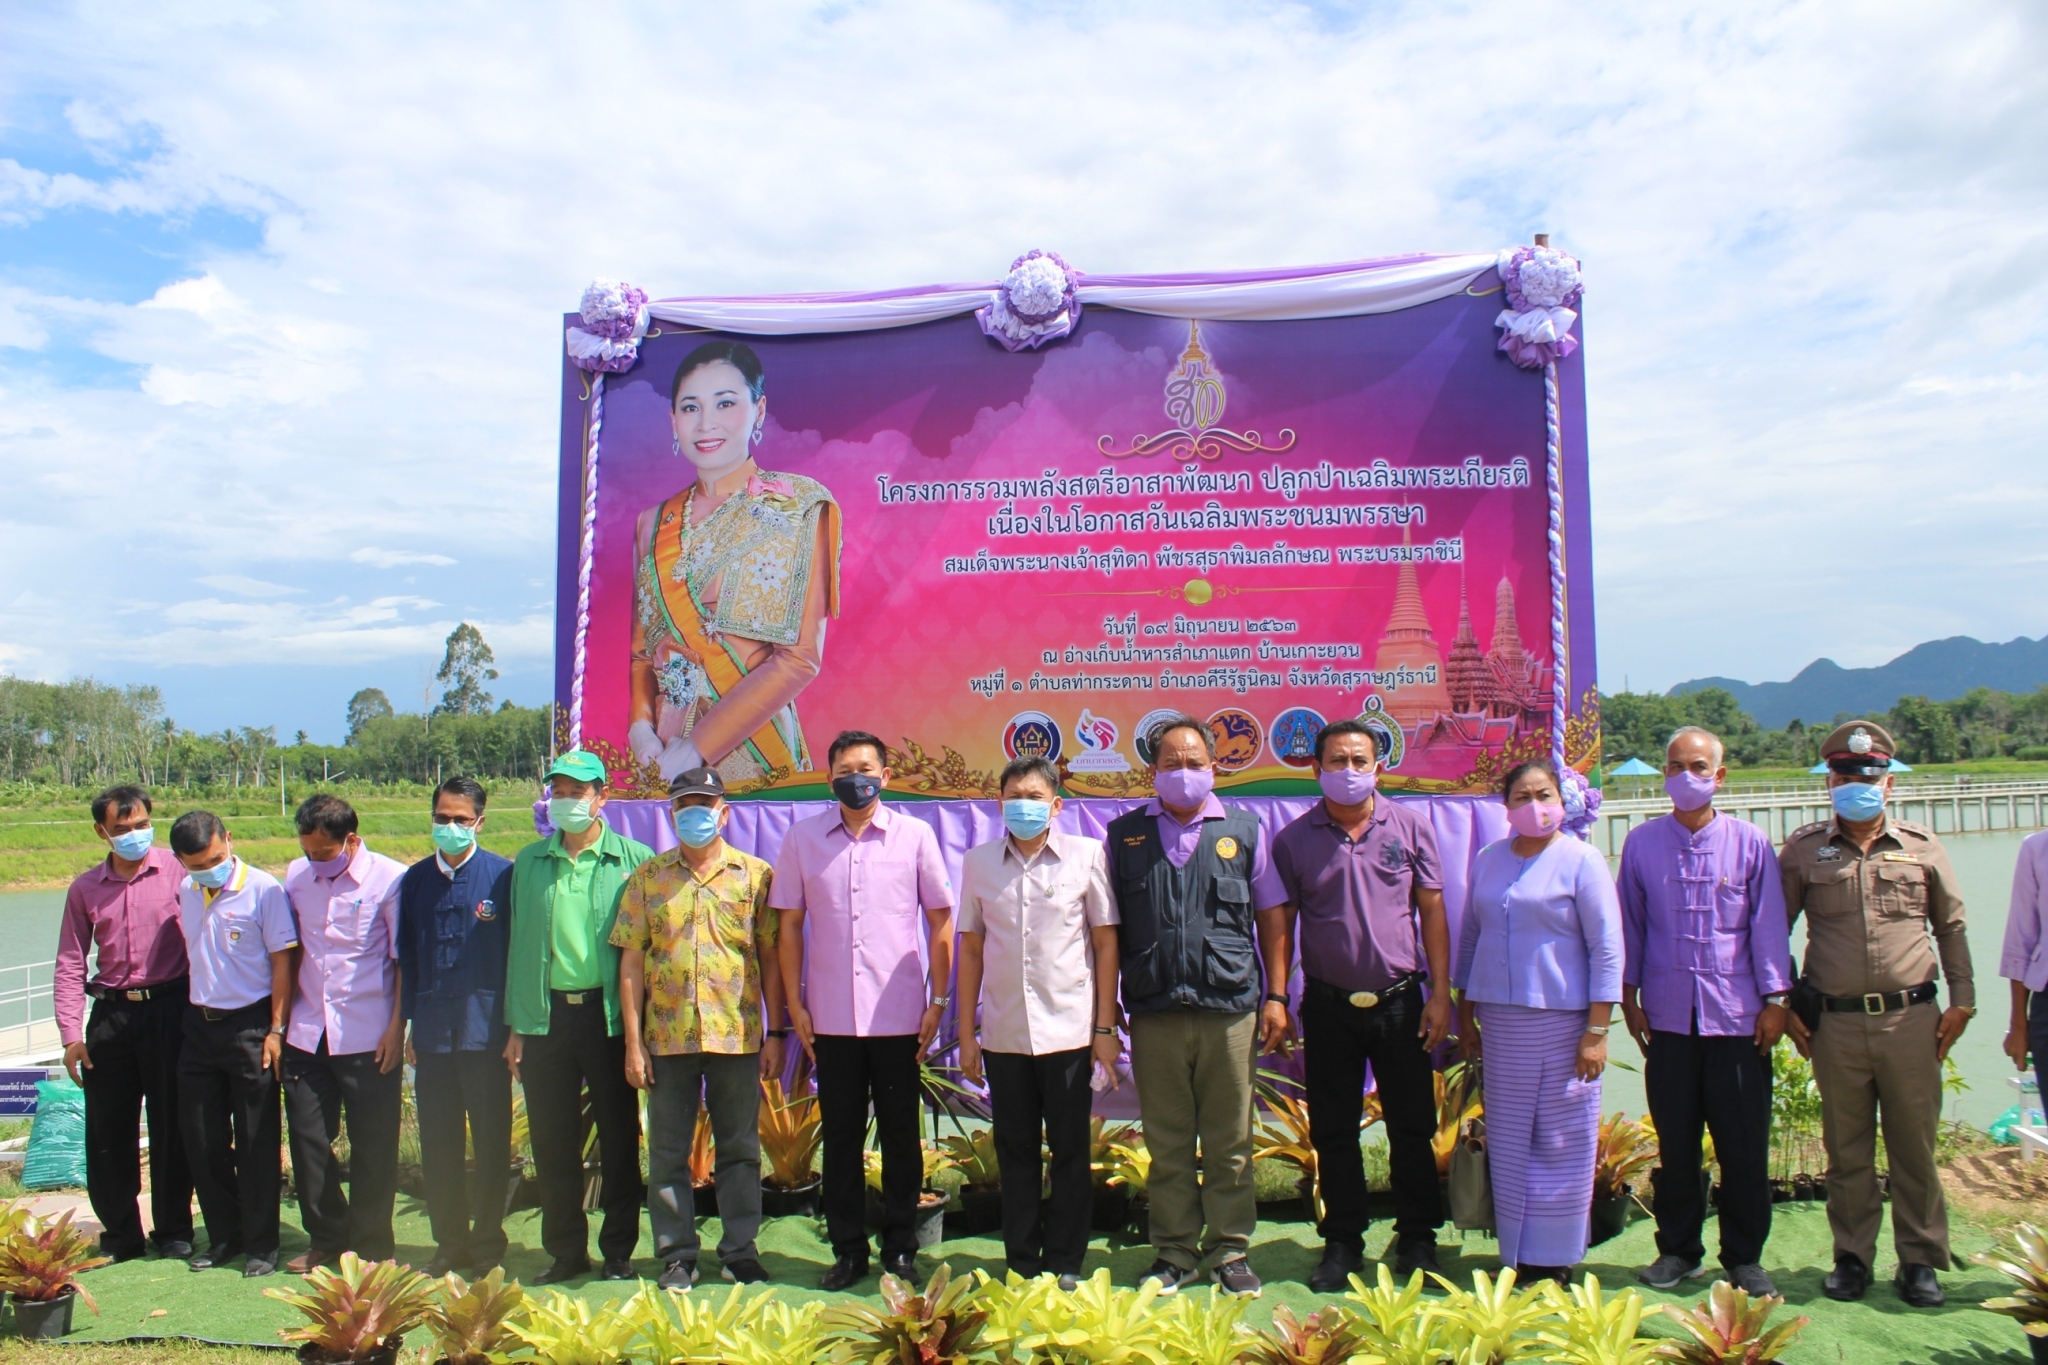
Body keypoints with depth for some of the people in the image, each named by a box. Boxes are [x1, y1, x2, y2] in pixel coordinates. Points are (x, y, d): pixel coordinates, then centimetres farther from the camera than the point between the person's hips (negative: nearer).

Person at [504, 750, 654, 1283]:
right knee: (552, 1142, 9)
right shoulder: (529, 863, 10)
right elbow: (518, 944, 12)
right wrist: (516, 1026, 8)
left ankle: (618, 1252, 19)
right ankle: (565, 1251, 24)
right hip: (546, 1016, 4)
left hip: (609, 1014, -3)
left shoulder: (634, 860, -2)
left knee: (619, 1138, 6)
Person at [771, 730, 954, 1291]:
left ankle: (901, 1251, 20)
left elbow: (939, 918, 3)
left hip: (898, 1015, -1)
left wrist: (938, 999, 0)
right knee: (840, 1138, 9)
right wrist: (794, 1003, 3)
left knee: (900, 1138, 7)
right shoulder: (803, 837, 3)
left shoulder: (915, 835, 0)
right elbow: (789, 923, 7)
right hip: (831, 1018, 1)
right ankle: (848, 1251, 22)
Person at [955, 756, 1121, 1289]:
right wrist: (966, 1034, 6)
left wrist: (1105, 1028, -2)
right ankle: (1022, 1264, 22)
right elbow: (971, 949, 8)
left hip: (1069, 1031, -2)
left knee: (1070, 1152, 7)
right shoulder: (978, 862, 4)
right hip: (1003, 1035, 2)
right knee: (1016, 1154, 10)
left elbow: (1105, 944, 0)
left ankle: (1064, 1264, 21)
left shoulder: (1086, 855, -2)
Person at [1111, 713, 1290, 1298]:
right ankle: (1174, 1250, 20)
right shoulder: (1125, 834, 7)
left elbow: (1272, 916, 9)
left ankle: (1230, 1249, 20)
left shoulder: (1243, 830, 7)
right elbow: (1109, 927, 9)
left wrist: (1276, 996, 3)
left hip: (1230, 1010, 0)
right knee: (1166, 1143, 8)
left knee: (1230, 1141, 7)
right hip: (1154, 1012, 0)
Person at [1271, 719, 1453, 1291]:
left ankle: (1417, 1240, 24)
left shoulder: (1410, 826, 1)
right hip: (1328, 1006, 0)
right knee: (1333, 1133, 8)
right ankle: (1342, 1243, 22)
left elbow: (1432, 910, 3)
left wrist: (1440, 992, -2)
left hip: (1399, 1001, 0)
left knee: (1412, 1127, 8)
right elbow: (1281, 922, 4)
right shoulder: (1294, 839, 1)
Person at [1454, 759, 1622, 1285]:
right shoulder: (1488, 860, 9)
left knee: (1562, 1142, 2)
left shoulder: (1581, 861, -4)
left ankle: (1556, 1261, 13)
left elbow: (1607, 949, -7)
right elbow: (1469, 937, 16)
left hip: (1562, 1019, -4)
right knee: (1507, 1140, 8)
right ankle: (1517, 1256, 19)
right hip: (1498, 1019, 4)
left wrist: (1597, 1030, -12)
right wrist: (1464, 1015, 14)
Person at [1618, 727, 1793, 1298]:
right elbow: (1630, 923, 9)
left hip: (1738, 1015, -1)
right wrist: (1628, 996, 7)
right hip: (1668, 1015, 1)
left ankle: (1744, 1256, 18)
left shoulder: (1750, 843, 1)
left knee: (1744, 1143, 4)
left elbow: (1769, 924, 3)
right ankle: (1677, 1248, 22)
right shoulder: (1642, 844, 4)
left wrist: (1775, 999, -1)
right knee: (1675, 1140, 9)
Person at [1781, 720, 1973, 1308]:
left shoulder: (1922, 847, 7)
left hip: (1911, 1018, 1)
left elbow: (1951, 926, 14)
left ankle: (1920, 1260, 19)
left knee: (1915, 1146, 5)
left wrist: (1961, 1000, 8)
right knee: (1846, 1150, 7)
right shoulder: (1804, 850, 3)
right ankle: (1852, 1258, 19)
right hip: (1835, 1023, 0)